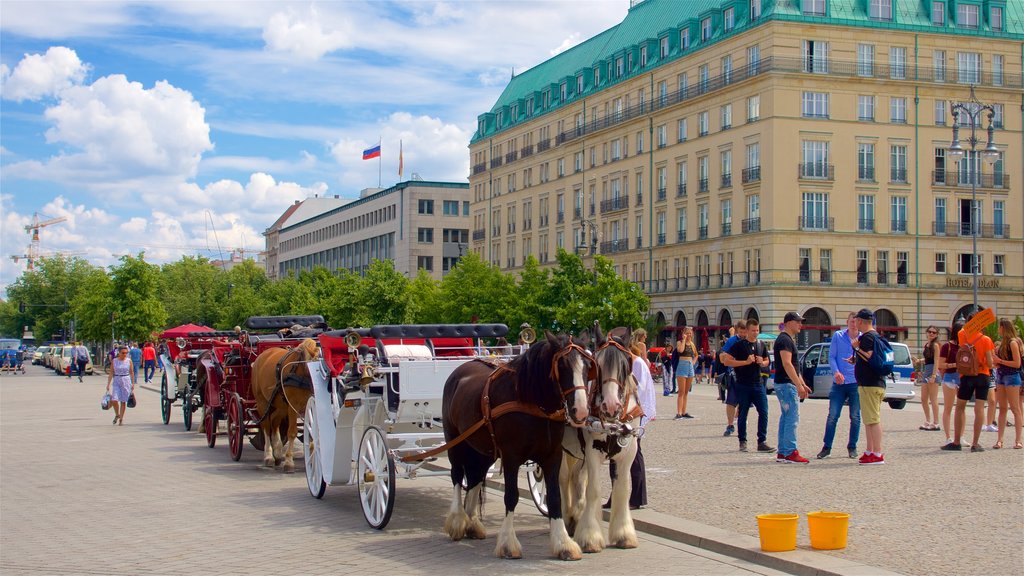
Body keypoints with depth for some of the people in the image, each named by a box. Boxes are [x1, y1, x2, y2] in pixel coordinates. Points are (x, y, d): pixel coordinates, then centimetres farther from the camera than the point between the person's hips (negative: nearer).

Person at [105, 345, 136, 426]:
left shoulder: (129, 361, 1)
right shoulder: (114, 361, 0)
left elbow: (132, 373, 7)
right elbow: (111, 373, 2)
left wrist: (133, 384, 5)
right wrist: (108, 384, -2)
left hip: (126, 381, 0)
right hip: (116, 381, 0)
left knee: (123, 401, 3)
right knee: (114, 400, -12)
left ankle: (121, 419, 14)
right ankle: (117, 415, 15)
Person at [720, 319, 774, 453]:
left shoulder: (761, 345, 11)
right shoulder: (739, 345, -6)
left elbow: (766, 361, 24)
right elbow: (726, 361, -12)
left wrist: (762, 362, -1)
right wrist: (746, 362, -17)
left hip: (758, 384, 4)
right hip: (742, 385, -4)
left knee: (763, 412, -4)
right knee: (743, 414, 3)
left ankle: (762, 442, 1)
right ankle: (742, 442, 13)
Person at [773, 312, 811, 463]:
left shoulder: (789, 339, 19)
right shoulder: (785, 340, -14)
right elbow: (787, 364, -22)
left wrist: (802, 384, 21)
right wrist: (799, 385, -23)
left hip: (784, 384, 11)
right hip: (787, 384, -11)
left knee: (785, 418, 11)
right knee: (792, 418, -10)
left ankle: (782, 453, 14)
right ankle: (790, 453, -10)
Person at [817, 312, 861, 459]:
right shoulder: (838, 336, 4)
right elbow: (831, 356, 2)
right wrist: (836, 372, -14)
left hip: (856, 382, 0)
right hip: (839, 382, 0)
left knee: (855, 417, 6)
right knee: (832, 416, -1)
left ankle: (852, 447, 18)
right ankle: (826, 447, 7)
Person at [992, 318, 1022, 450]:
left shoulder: (1013, 342, -10)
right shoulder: (1003, 343, 14)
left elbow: (1017, 363, -16)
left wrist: (1000, 361, -14)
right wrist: (995, 361, 2)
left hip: (1011, 376, -8)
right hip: (1001, 376, 8)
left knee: (1015, 409, -4)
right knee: (1002, 409, 7)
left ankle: (1018, 440, -2)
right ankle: (999, 439, 7)